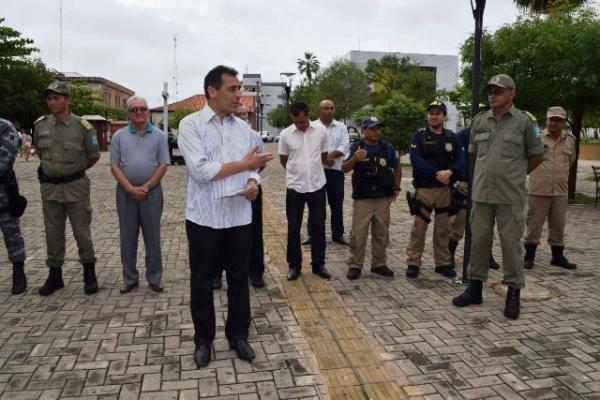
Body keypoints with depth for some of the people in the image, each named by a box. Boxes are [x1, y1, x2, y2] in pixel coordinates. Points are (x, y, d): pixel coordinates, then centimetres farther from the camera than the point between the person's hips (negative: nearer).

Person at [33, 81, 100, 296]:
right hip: (49, 187, 4)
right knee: (53, 234, 11)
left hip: (76, 187, -3)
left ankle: (89, 274, 17)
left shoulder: (82, 126, -9)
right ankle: (54, 275, 24)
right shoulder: (40, 125, 1)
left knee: (82, 232, 3)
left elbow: (94, 156, 2)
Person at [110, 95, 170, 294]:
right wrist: (130, 188, -11)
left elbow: (163, 165, -2)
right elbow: (114, 166, 1)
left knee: (152, 237, 5)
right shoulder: (119, 136, 5)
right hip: (126, 192, 1)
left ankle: (154, 278, 15)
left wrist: (146, 187, -10)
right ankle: (130, 278, 18)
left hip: (151, 192, -1)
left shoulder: (159, 135, 3)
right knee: (127, 237, 7)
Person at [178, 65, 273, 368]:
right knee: (202, 282, 10)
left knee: (239, 279, 13)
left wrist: (253, 183, -13)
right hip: (204, 218, -4)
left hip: (239, 217, 4)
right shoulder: (190, 125, -8)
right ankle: (203, 340, 28)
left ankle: (238, 335, 30)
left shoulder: (243, 127, 7)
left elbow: (251, 166, 10)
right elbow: (201, 170, -19)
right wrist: (244, 164, -14)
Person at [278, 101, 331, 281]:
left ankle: (318, 264, 21)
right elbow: (283, 160, 7)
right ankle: (294, 265, 19)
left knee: (318, 227, 8)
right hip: (295, 187, -1)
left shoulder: (321, 132, -3)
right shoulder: (285, 134, -6)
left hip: (317, 186, 1)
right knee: (293, 228, 6)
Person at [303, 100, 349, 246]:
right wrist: (323, 159, -19)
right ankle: (312, 235, 14)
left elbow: (345, 145, -4)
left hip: (335, 171, 2)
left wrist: (332, 155, -20)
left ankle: (338, 235, 19)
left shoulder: (341, 127, 8)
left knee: (337, 204, 7)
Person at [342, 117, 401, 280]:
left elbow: (396, 168, 17)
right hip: (362, 199, -3)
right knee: (358, 234, -1)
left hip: (383, 199, 3)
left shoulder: (387, 148, 4)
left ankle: (379, 264, 24)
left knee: (381, 233, 11)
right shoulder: (356, 148, -4)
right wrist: (354, 159, -31)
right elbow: (344, 169, -13)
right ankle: (355, 265, 10)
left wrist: (396, 188, 11)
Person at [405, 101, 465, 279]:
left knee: (443, 228, 10)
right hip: (423, 189, -3)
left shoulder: (452, 138, 9)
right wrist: (437, 174, -17)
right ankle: (413, 262, 7)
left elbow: (461, 161, 1)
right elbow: (416, 160, -12)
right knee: (418, 227, -3)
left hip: (445, 189, 3)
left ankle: (443, 262, 21)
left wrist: (449, 172, -19)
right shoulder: (418, 136, 1)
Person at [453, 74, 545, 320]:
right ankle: (475, 287, 22)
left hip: (510, 196, -3)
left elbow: (537, 156, 6)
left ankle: (513, 293, 15)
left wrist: (515, 175, 10)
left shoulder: (524, 121, -2)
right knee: (478, 240, 10)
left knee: (511, 243, 2)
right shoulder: (479, 121, 8)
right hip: (481, 193, 4)